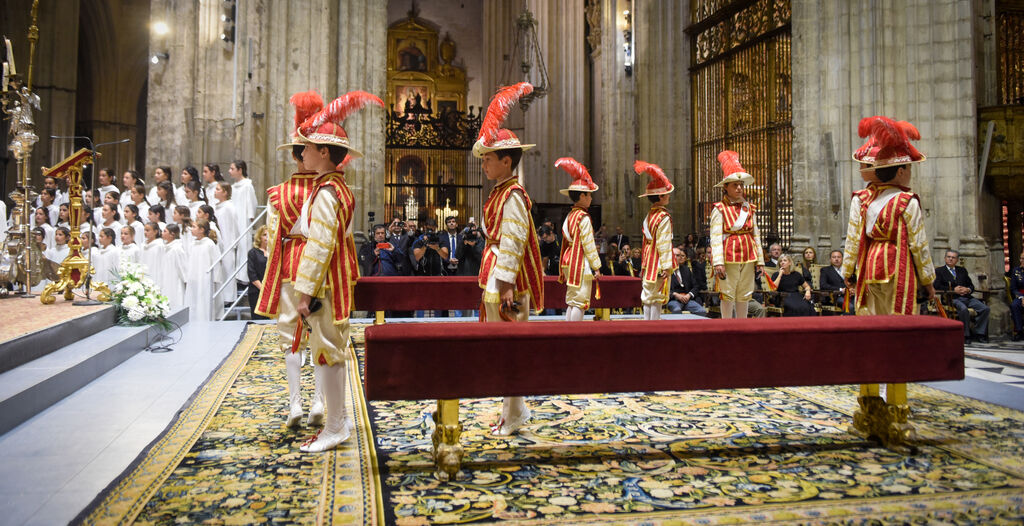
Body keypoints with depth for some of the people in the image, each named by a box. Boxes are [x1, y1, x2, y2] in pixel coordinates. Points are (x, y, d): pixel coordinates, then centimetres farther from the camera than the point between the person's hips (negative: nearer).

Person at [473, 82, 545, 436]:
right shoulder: (501, 192, 14)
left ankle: (514, 415, 12)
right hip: (496, 282, 10)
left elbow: (512, 244, -21)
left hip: (507, 284, -10)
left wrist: (506, 286, -23)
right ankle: (513, 409, 27)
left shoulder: (512, 197, -15)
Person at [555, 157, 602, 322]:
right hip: (581, 264, -9)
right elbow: (588, 245, -13)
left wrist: (563, 269, 20)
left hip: (569, 262, 9)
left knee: (571, 302, 12)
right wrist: (597, 267, -8)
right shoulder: (583, 217, -12)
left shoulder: (570, 216, 13)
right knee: (580, 302, -6)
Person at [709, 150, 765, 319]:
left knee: (744, 296, 11)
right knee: (727, 295, 0)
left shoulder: (750, 208, 11)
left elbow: (756, 234, 14)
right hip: (729, 258, -5)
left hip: (748, 258, 5)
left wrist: (759, 260, 11)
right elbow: (715, 237, -11)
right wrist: (718, 262, -19)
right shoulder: (720, 209, -5)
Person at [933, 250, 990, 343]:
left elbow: (971, 285, 22)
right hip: (952, 298, -5)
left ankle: (978, 333, -9)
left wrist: (968, 289, -2)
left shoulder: (962, 270, 27)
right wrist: (953, 290, -11)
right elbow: (937, 286, -5)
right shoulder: (939, 270, 11)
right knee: (963, 309, -36)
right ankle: (966, 335, -22)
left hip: (967, 297, 5)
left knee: (985, 308, -19)